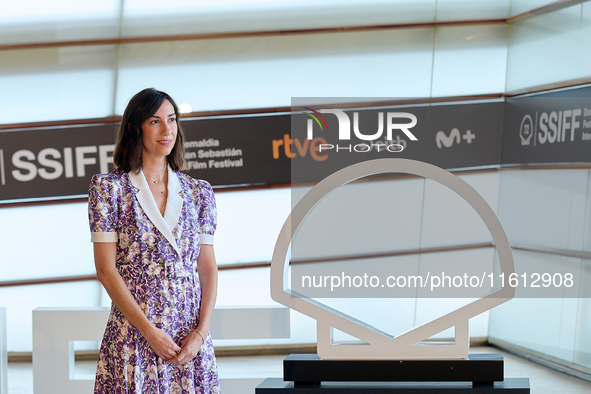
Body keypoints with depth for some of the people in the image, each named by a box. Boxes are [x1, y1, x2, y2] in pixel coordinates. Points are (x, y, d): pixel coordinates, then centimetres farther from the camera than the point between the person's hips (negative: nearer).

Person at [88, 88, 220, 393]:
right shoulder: (108, 188, -2)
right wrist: (150, 331, -13)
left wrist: (201, 332, -6)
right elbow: (106, 269, -6)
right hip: (132, 332, -3)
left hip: (191, 340, 3)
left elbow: (208, 269, 7)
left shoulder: (199, 192, 8)